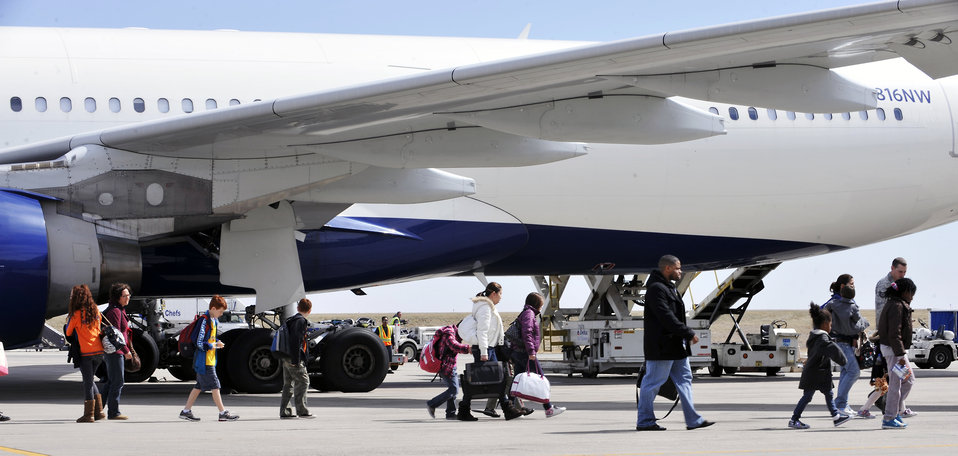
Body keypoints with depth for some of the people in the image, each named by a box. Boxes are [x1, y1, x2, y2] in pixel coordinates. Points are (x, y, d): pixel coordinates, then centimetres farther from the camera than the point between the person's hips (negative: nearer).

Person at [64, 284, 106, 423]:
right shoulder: (96, 311, 7)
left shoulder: (76, 314, -10)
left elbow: (68, 333, 2)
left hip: (85, 353, -6)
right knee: (90, 380, 18)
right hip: (99, 350, 6)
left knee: (88, 381, 0)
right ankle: (99, 411, 16)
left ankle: (89, 414, 3)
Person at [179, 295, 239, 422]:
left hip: (210, 360, 10)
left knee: (199, 386, 12)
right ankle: (223, 413, -3)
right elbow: (199, 343, -22)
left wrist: (217, 342, 7)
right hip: (204, 361, -10)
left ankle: (186, 411, 17)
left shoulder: (213, 320, 13)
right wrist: (214, 346, -14)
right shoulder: (204, 320, -18)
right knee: (215, 386, -6)